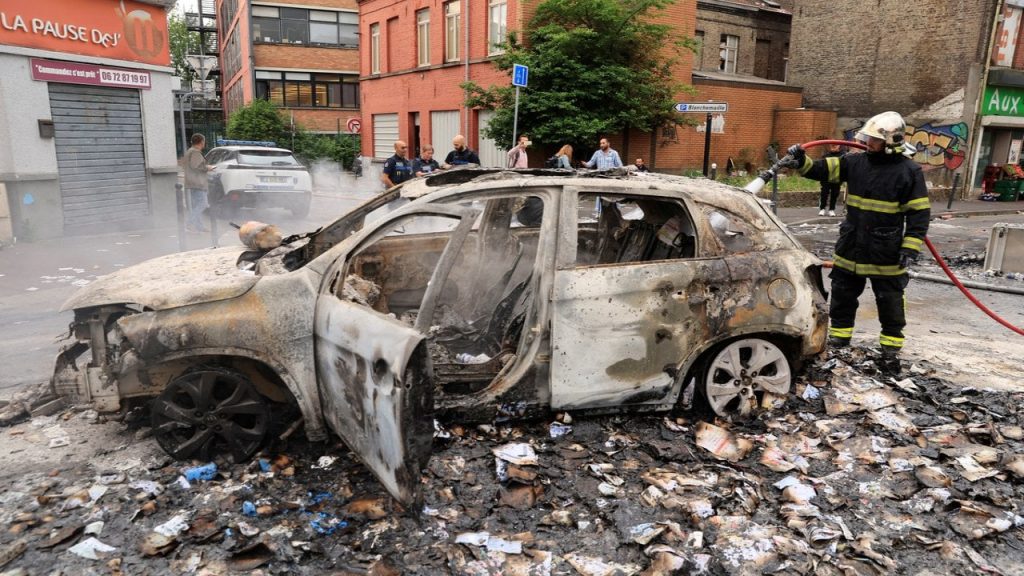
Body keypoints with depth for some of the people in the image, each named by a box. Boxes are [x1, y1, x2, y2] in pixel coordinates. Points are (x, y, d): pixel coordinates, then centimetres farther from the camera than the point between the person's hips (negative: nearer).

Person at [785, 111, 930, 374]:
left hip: (886, 255, -4)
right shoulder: (855, 163, 1)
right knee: (842, 297, 15)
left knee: (890, 305, 9)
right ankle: (837, 339, 30)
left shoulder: (909, 171, -10)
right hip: (850, 249, 4)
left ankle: (891, 351, 21)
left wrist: (910, 248, -15)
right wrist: (802, 162, -19)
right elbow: (822, 170, 2)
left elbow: (919, 213, -9)